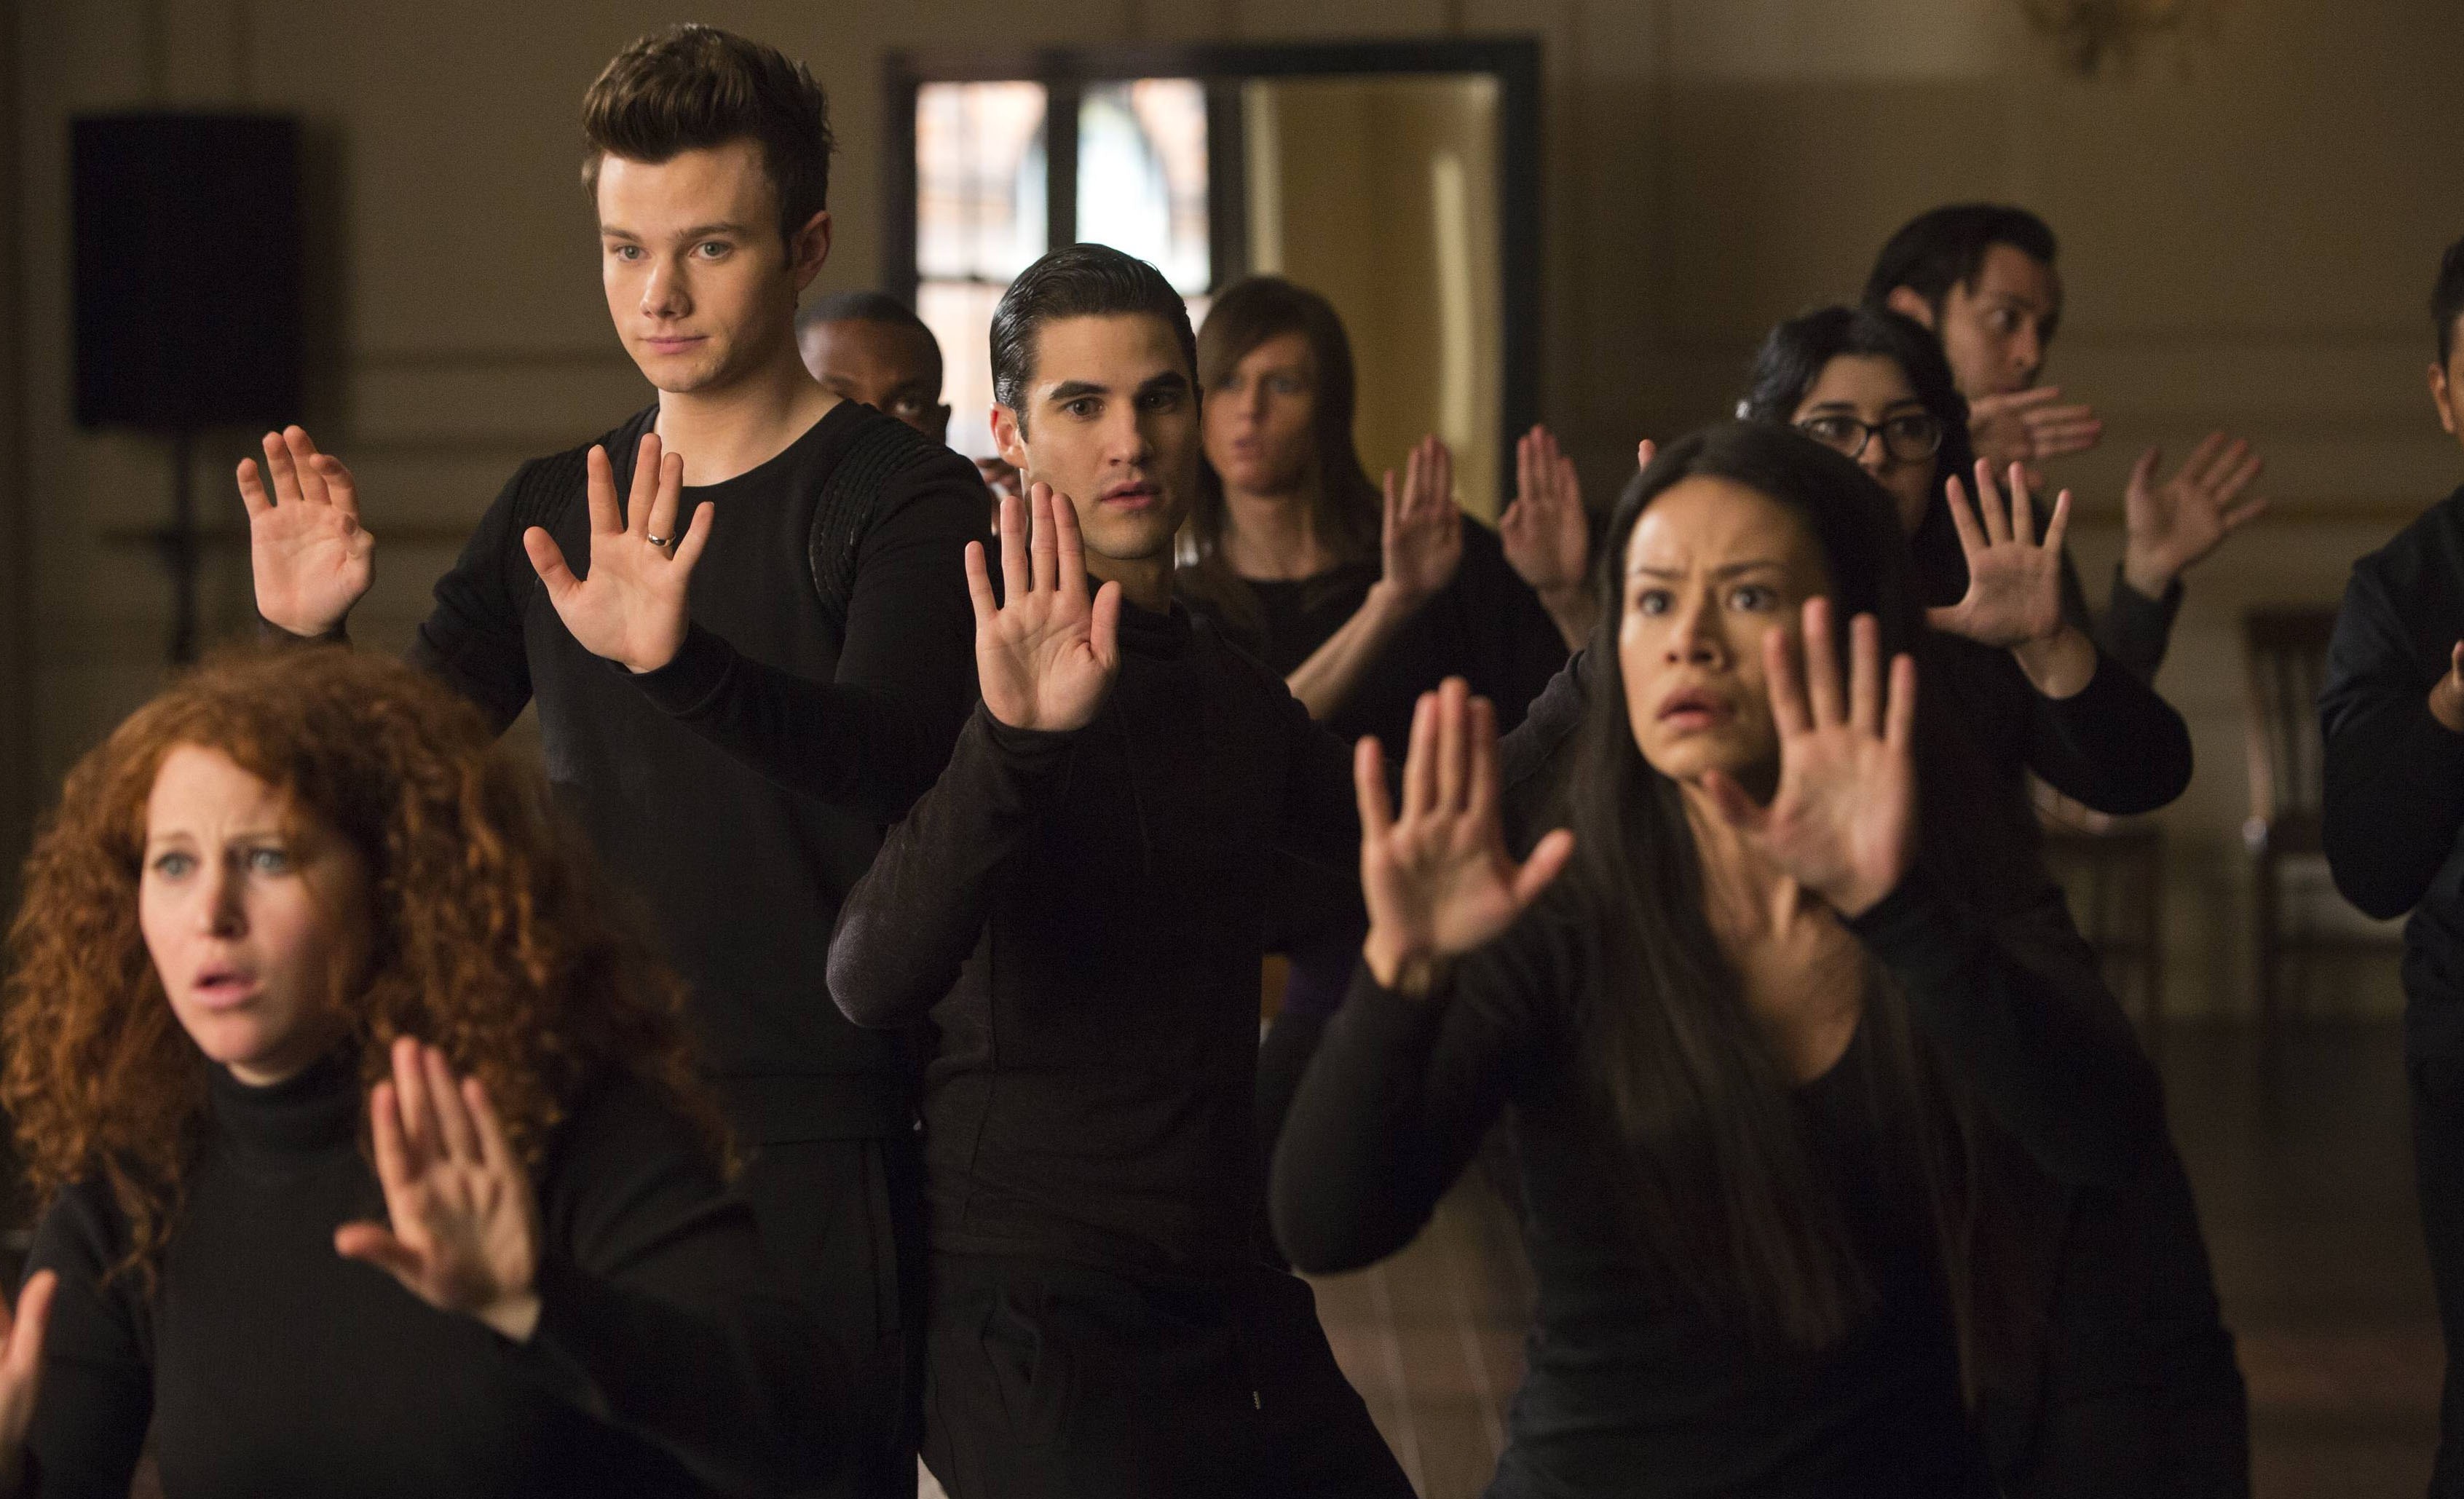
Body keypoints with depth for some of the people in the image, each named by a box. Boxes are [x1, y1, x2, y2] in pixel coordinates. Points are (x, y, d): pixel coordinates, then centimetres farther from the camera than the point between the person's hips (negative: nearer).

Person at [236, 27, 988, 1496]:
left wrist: (678, 660, -43)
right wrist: (312, 638, -15)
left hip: (813, 1154, -5)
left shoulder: (907, 500, -7)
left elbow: (891, 760, -25)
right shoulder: (554, 511, 10)